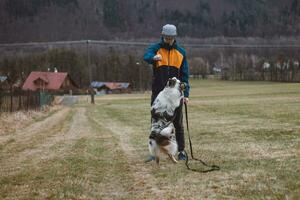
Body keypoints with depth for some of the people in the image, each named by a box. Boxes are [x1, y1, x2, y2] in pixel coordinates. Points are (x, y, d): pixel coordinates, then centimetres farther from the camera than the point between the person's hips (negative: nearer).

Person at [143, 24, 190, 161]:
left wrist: (186, 94, -1)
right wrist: (153, 58, -49)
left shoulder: (181, 52, 6)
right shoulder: (156, 48, -1)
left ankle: (181, 151, 13)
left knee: (178, 123, 6)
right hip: (158, 92, -1)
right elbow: (146, 56, -25)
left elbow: (184, 75, 7)